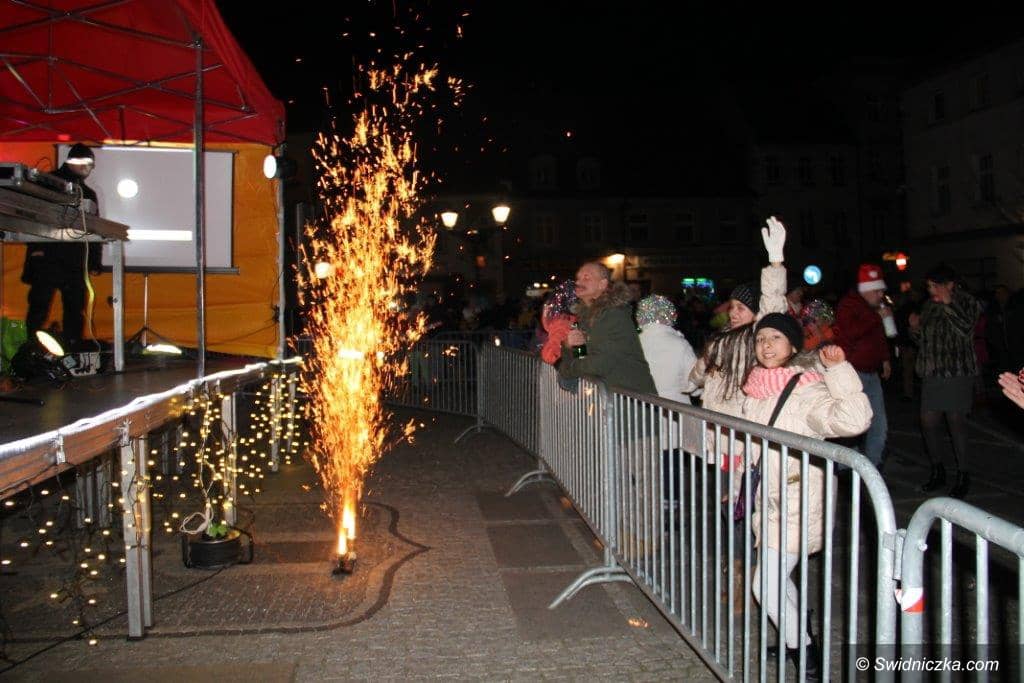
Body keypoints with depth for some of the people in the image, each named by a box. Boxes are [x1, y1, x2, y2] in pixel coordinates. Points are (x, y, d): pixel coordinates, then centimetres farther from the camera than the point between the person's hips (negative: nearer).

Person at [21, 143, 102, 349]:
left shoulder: (88, 193, 20)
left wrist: (94, 263, 11)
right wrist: (36, 247, -14)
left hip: (76, 262, 4)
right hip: (47, 257, -4)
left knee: (75, 311, 1)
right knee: (39, 307, -7)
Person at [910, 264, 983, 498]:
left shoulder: (967, 303, -3)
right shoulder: (929, 306, 15)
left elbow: (966, 329, -20)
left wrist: (948, 303, -19)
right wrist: (915, 327, 1)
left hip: (957, 373, -6)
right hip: (932, 374, 6)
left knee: (956, 422, -3)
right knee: (928, 422, 4)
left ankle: (962, 476, 10)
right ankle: (937, 472, 19)